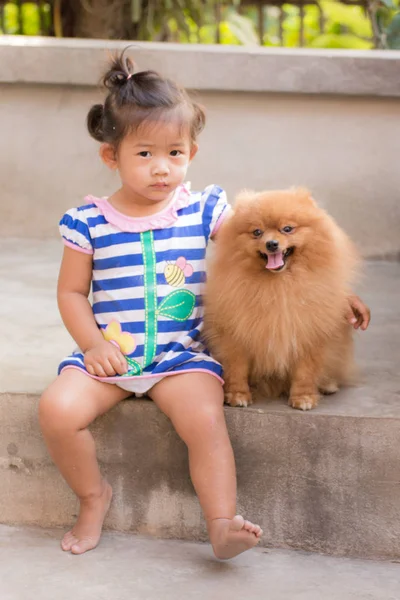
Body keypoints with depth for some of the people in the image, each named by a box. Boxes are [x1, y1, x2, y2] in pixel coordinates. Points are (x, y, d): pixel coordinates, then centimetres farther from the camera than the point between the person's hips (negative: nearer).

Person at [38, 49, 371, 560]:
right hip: (109, 353, 1)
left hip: (182, 354, -1)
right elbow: (72, 292, 7)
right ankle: (93, 496, 2)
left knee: (205, 418, -29)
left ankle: (221, 524, -20)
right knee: (57, 409, -22)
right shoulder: (89, 222, 1)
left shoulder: (203, 210, 2)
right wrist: (93, 343, -10)